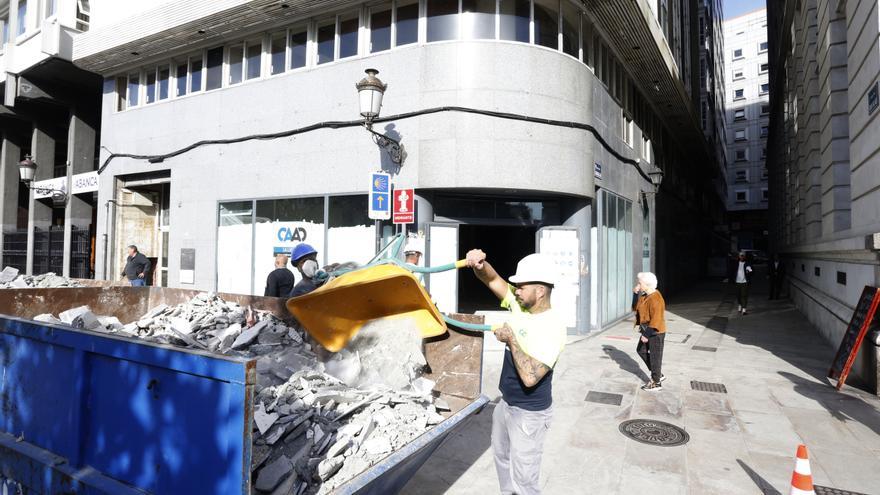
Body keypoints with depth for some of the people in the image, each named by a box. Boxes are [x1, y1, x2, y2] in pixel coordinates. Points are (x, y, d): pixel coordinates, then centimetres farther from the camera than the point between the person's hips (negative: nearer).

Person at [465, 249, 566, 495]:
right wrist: (480, 264, -28)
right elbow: (492, 279, -6)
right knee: (503, 458, 27)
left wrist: (511, 338, -27)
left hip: (529, 413, -8)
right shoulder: (520, 304, -6)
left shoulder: (552, 328, -28)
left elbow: (529, 377, -36)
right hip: (506, 403, 8)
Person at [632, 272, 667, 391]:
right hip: (647, 330, 10)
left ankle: (656, 383, 17)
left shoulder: (655, 299, -25)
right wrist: (635, 294, -3)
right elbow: (636, 307, 10)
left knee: (655, 356, 2)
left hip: (656, 332, -10)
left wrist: (647, 334, -25)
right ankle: (658, 374, 30)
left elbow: (656, 319, -27)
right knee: (641, 350, 20)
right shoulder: (645, 296, 4)